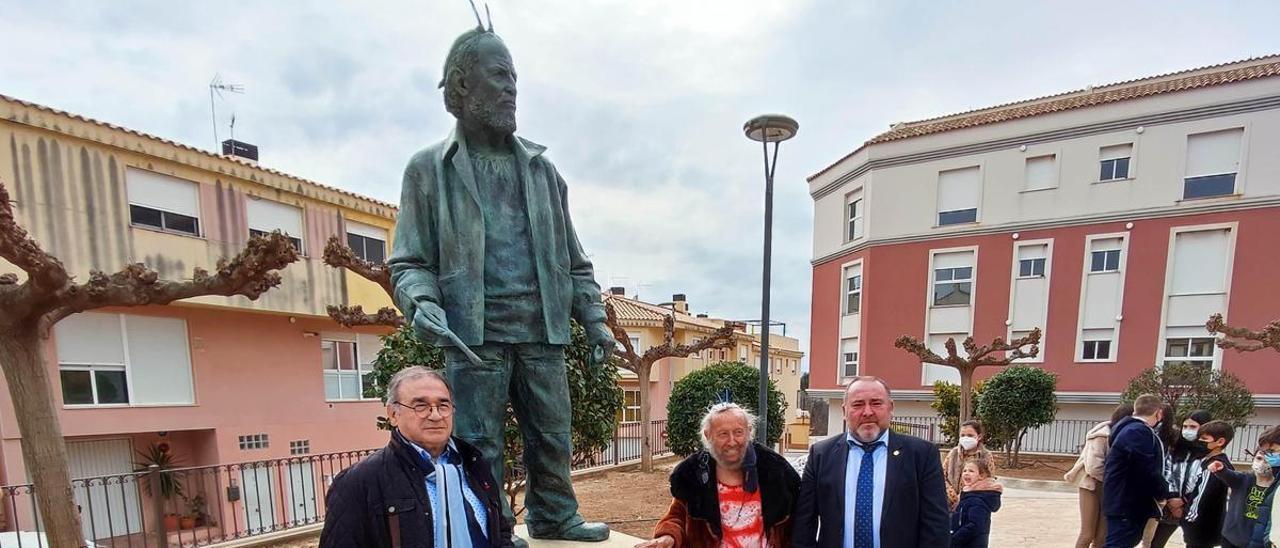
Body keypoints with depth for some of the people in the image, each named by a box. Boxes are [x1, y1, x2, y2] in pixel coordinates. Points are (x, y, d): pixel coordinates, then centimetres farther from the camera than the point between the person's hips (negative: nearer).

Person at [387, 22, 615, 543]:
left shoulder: (540, 167, 13)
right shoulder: (429, 168, 4)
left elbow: (571, 257, 14)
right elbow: (409, 261, 2)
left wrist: (594, 319, 7)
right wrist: (423, 303, -19)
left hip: (541, 331, 4)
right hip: (475, 332, -3)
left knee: (553, 437, 14)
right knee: (480, 443, 5)